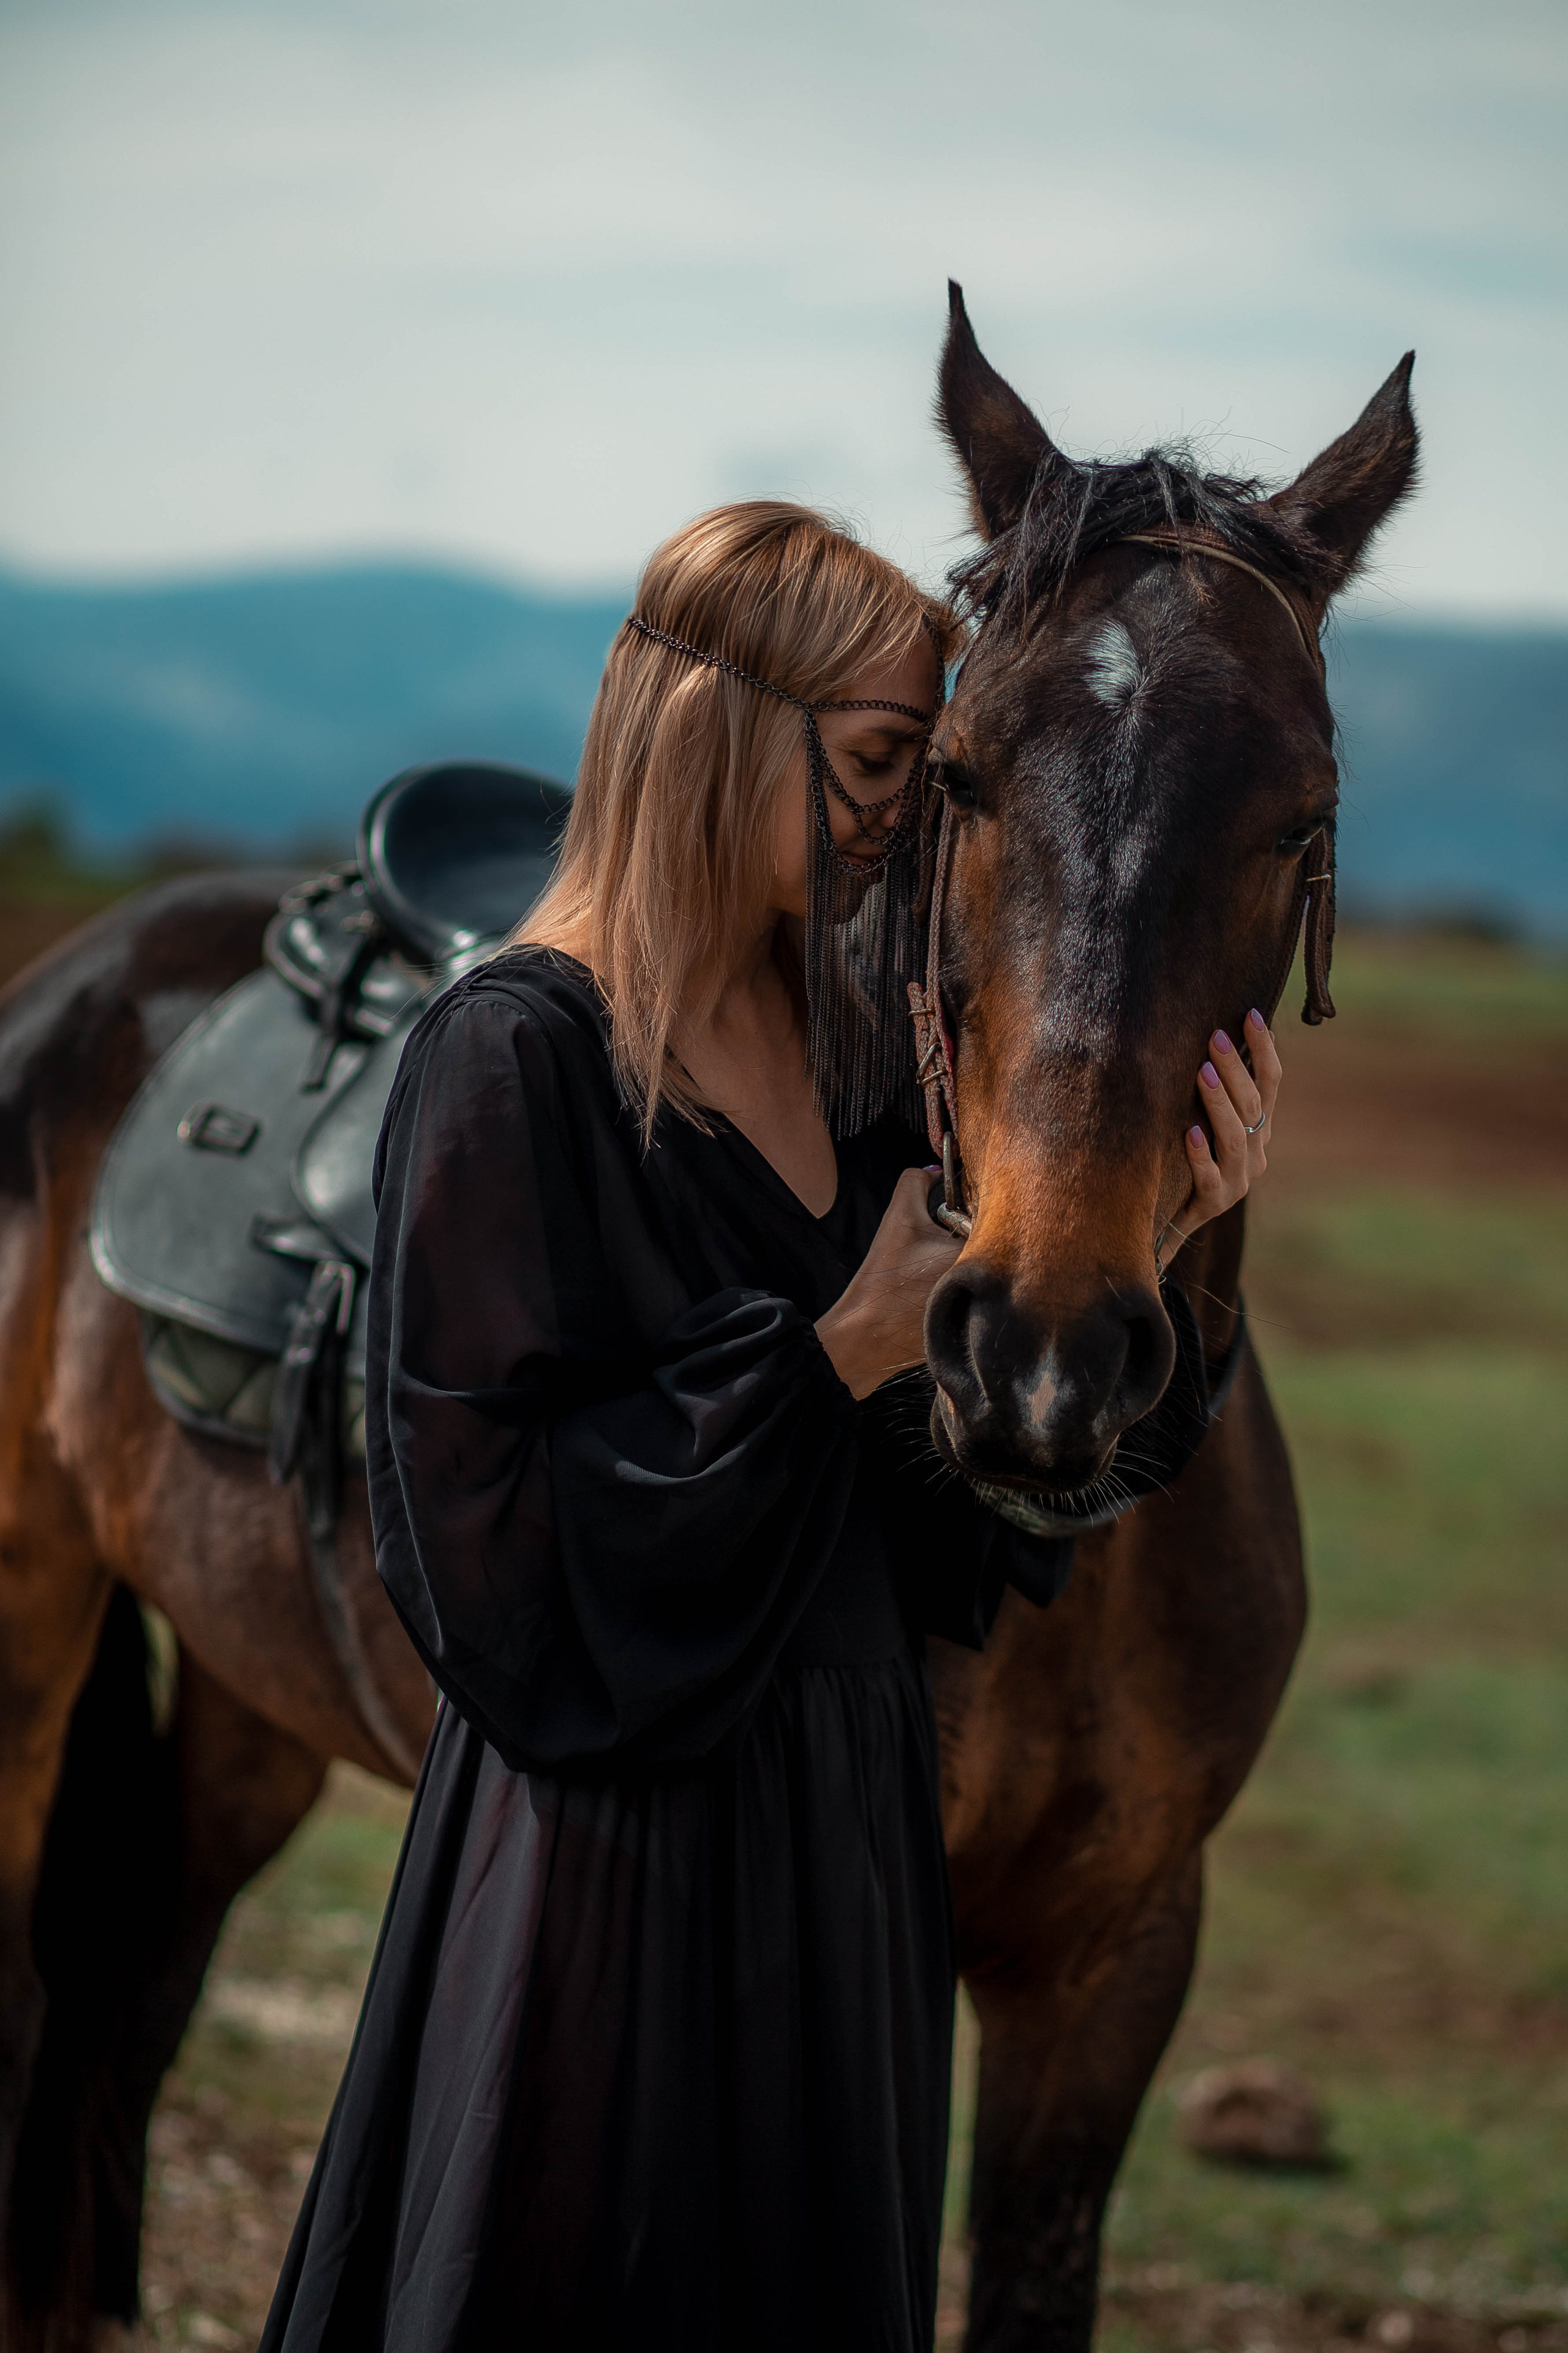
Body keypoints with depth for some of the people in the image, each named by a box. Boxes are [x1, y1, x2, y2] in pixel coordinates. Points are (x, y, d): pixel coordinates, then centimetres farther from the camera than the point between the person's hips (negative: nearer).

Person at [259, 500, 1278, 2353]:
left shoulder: (853, 1048, 8)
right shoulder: (518, 1056, -15)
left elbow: (952, 1503, 9)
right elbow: (480, 1508, -20)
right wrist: (844, 1351, -19)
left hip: (846, 1813, 8)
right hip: (623, 1838, -7)